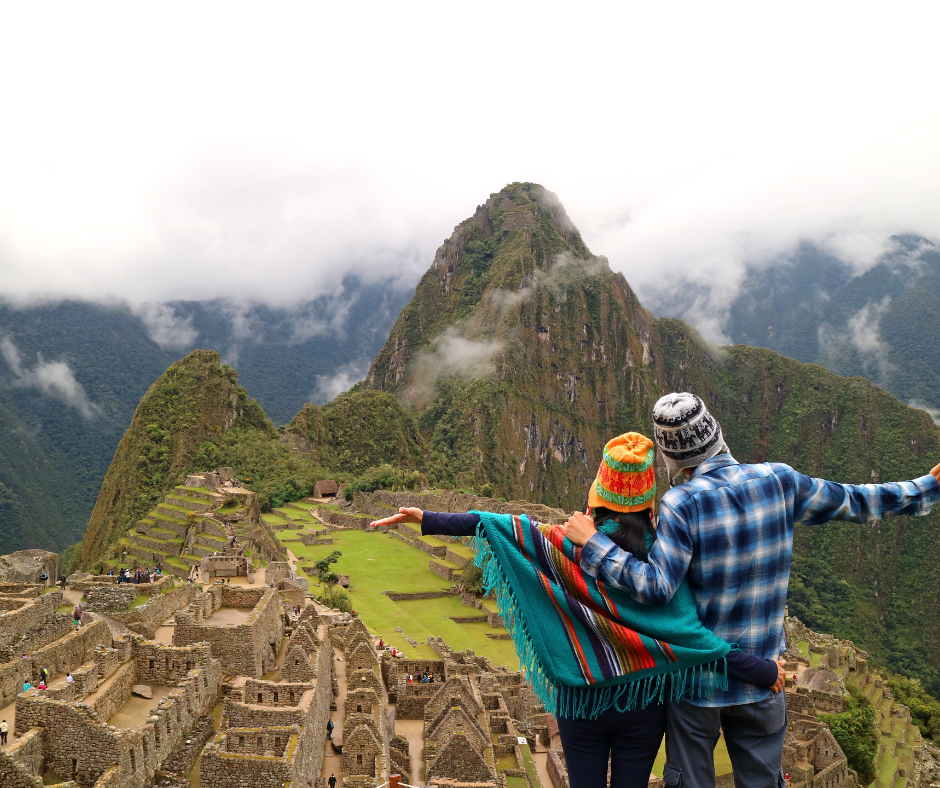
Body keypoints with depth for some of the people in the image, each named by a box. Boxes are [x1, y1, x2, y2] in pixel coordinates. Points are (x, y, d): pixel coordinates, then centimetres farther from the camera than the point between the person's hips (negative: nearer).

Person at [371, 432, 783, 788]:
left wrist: (428, 520, -17)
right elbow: (692, 634, -18)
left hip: (581, 700, 0)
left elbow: (506, 528, -20)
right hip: (642, 703, 0)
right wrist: (764, 671, -8)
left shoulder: (571, 547, -16)